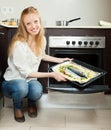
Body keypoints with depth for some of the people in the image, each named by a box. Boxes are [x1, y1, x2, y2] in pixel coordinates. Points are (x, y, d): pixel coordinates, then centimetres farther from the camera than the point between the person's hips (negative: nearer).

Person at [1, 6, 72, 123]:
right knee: (22, 87, -39)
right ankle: (17, 106, -1)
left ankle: (31, 103, 9)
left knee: (37, 91, -31)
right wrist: (51, 74, -22)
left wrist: (60, 60, 14)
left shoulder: (42, 39, -6)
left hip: (30, 80, 4)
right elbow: (26, 73, -21)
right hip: (12, 81, -4)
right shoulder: (19, 44, -27)